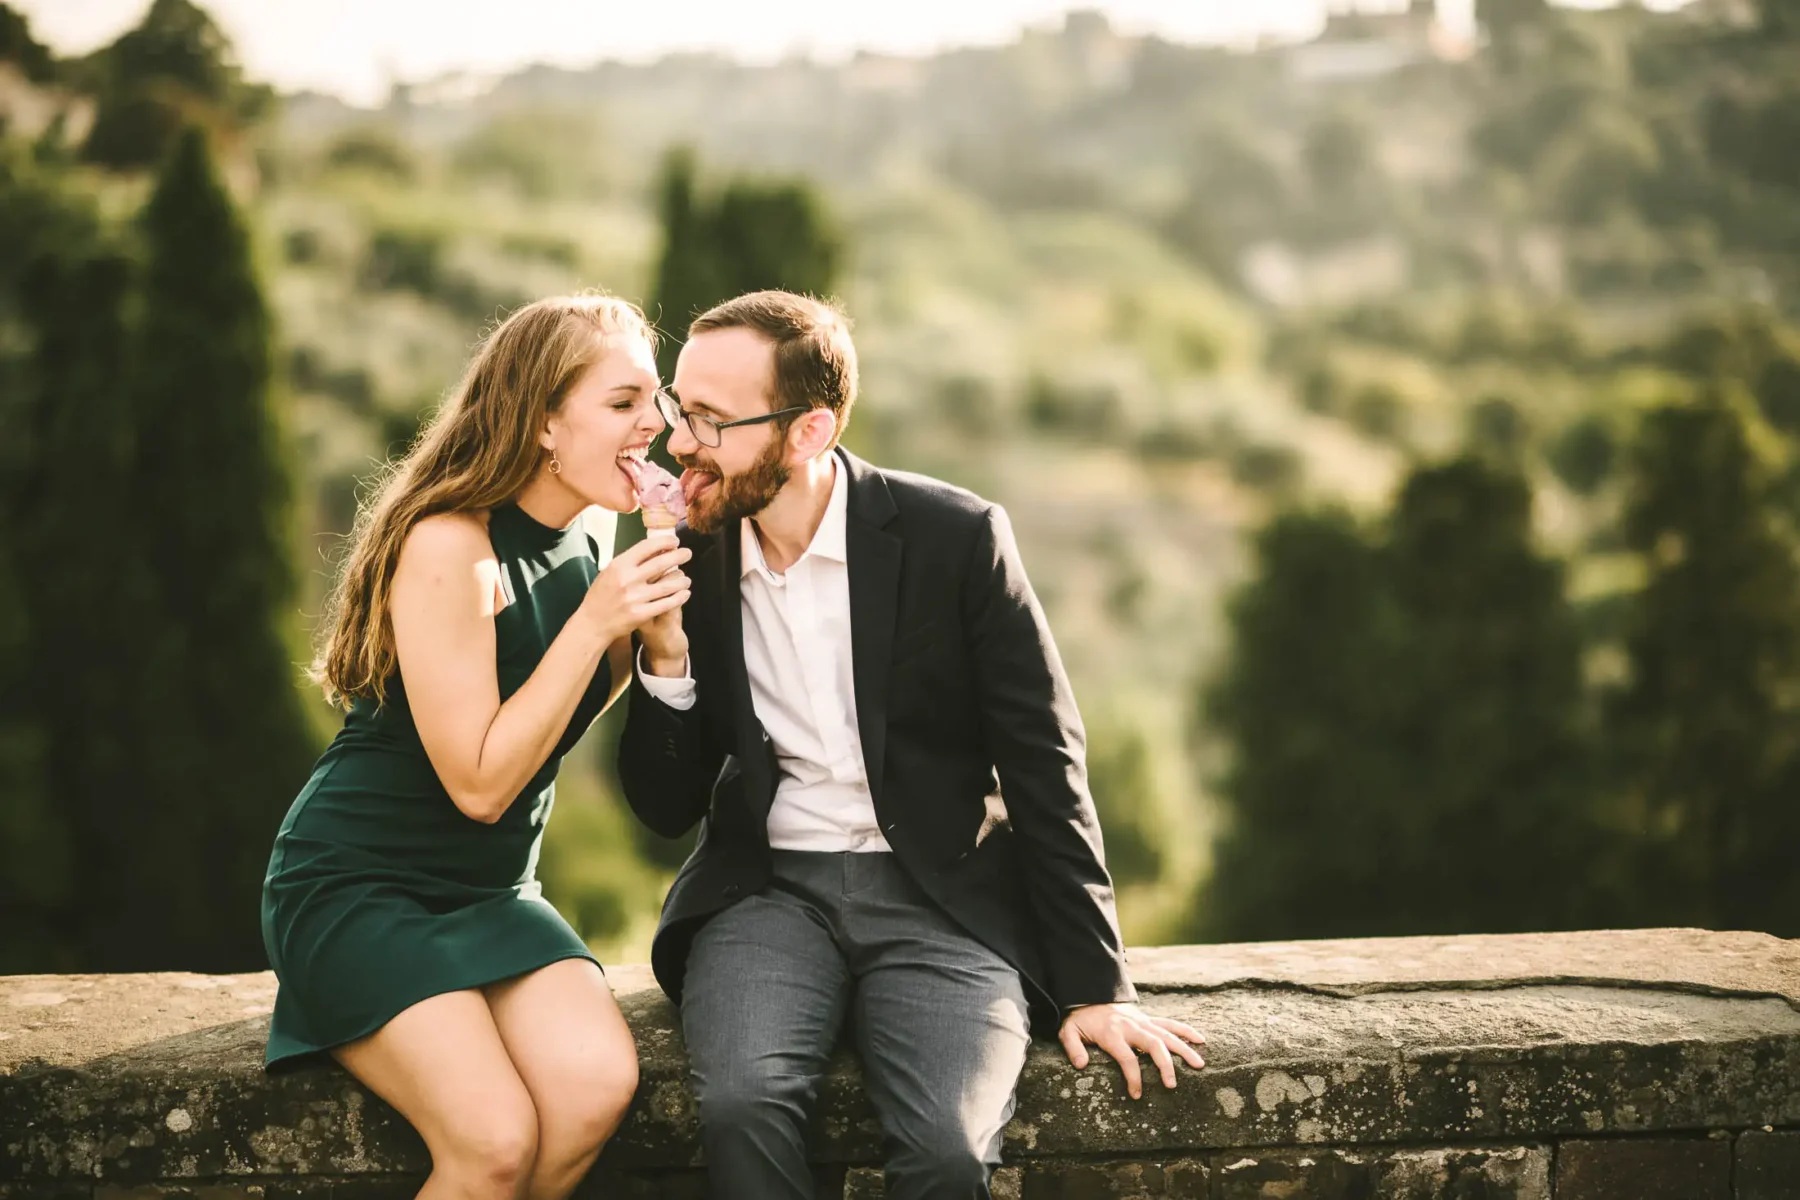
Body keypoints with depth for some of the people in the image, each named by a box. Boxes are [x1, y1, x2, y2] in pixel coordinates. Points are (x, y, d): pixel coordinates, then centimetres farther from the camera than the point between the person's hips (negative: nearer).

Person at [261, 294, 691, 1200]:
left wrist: (650, 607, -3)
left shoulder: (591, 535, 3)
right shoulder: (447, 546, -20)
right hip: (355, 887, -6)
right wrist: (594, 620, -22)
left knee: (598, 1086, -23)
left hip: (491, 891, 7)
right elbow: (480, 783, -20)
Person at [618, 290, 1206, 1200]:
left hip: (939, 896, -2)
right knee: (743, 1102, -29)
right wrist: (664, 660, -13)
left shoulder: (956, 538, -6)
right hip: (767, 893, 2)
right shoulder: (689, 558, 3)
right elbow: (668, 809, 5)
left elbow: (1044, 770, -2)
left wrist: (1095, 985, -5)